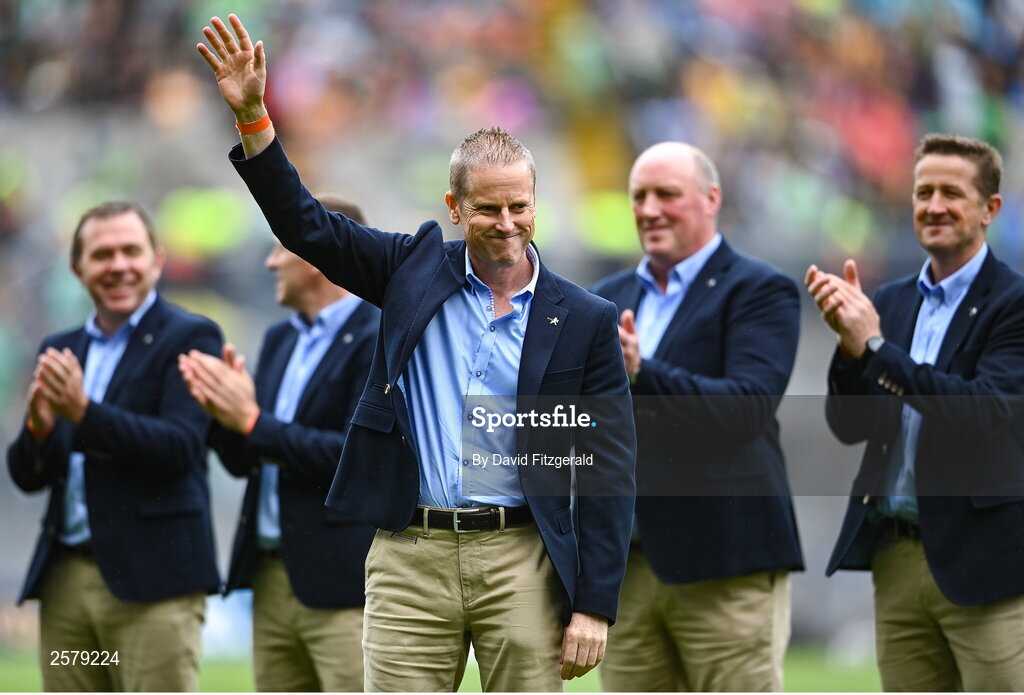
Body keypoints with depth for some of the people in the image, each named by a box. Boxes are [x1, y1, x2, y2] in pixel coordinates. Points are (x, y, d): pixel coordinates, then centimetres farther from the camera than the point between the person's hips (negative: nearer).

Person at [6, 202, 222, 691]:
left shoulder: (189, 338, -1)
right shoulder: (59, 352, 17)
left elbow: (180, 448, -15)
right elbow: (26, 476, 13)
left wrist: (83, 412, -25)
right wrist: (40, 427, -10)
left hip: (150, 578, -6)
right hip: (66, 578, 6)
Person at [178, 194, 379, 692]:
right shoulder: (281, 340, 17)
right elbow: (243, 462, 17)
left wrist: (253, 421, -15)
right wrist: (223, 413, -5)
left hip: (344, 583, -9)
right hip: (273, 579, 9)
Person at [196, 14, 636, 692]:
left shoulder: (586, 320, 2)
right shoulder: (417, 268, 8)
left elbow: (610, 475, 1)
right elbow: (305, 224, 7)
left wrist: (595, 606, -5)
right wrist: (252, 114, -5)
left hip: (521, 562, -1)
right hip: (411, 558, 1)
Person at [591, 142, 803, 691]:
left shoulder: (760, 292, -2)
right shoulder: (608, 299, 17)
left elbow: (749, 407, -18)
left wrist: (641, 374, -28)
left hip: (725, 565, -6)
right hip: (624, 564, 6)